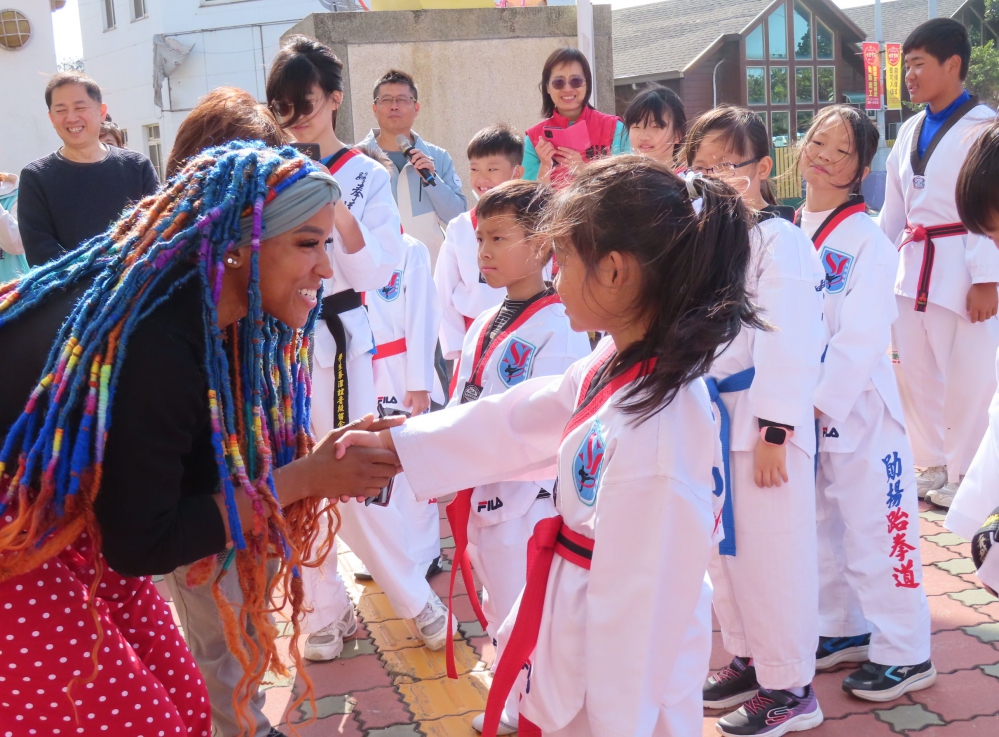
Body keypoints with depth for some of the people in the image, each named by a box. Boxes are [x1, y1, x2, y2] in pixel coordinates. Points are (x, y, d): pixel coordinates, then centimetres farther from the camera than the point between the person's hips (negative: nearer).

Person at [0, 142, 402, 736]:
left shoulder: (218, 321, -4)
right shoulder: (147, 344, -31)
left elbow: (198, 475, -1)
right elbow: (142, 547, -24)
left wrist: (321, 461, -13)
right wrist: (300, 479, -22)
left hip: (74, 530, 8)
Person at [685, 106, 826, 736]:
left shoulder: (779, 241, -15)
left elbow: (788, 343, -19)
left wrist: (774, 431, -21)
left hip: (764, 419, -8)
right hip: (711, 414, 9)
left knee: (771, 554, 0)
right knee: (723, 546, 18)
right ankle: (749, 659, 36)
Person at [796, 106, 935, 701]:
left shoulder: (867, 240, -13)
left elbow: (863, 336, -20)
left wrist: (820, 401, -23)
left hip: (856, 410, -7)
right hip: (802, 410, 7)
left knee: (876, 530, 0)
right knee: (819, 527, 18)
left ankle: (905, 654, 16)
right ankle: (843, 631, 36)